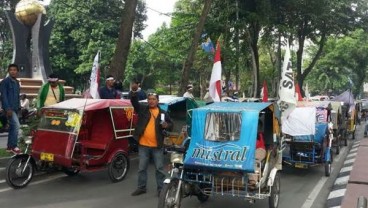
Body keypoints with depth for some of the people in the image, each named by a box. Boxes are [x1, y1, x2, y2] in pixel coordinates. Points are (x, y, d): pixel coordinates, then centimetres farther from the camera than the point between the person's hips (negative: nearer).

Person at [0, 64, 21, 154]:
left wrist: (19, 107, 15)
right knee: (16, 125, -15)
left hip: (15, 108, 8)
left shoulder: (16, 82, 15)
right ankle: (14, 146, -7)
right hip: (9, 108, -8)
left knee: (12, 127, 11)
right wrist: (8, 108, -20)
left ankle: (9, 146, 18)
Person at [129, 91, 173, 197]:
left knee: (159, 168, 6)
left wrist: (167, 125, -12)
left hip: (157, 146, 0)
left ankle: (161, 189, 16)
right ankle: (142, 187, 25)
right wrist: (133, 93, -32)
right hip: (143, 145, 1)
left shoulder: (163, 113, 5)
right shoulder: (142, 108, 3)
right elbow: (134, 101, -12)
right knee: (142, 168, 11)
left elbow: (171, 125, 12)